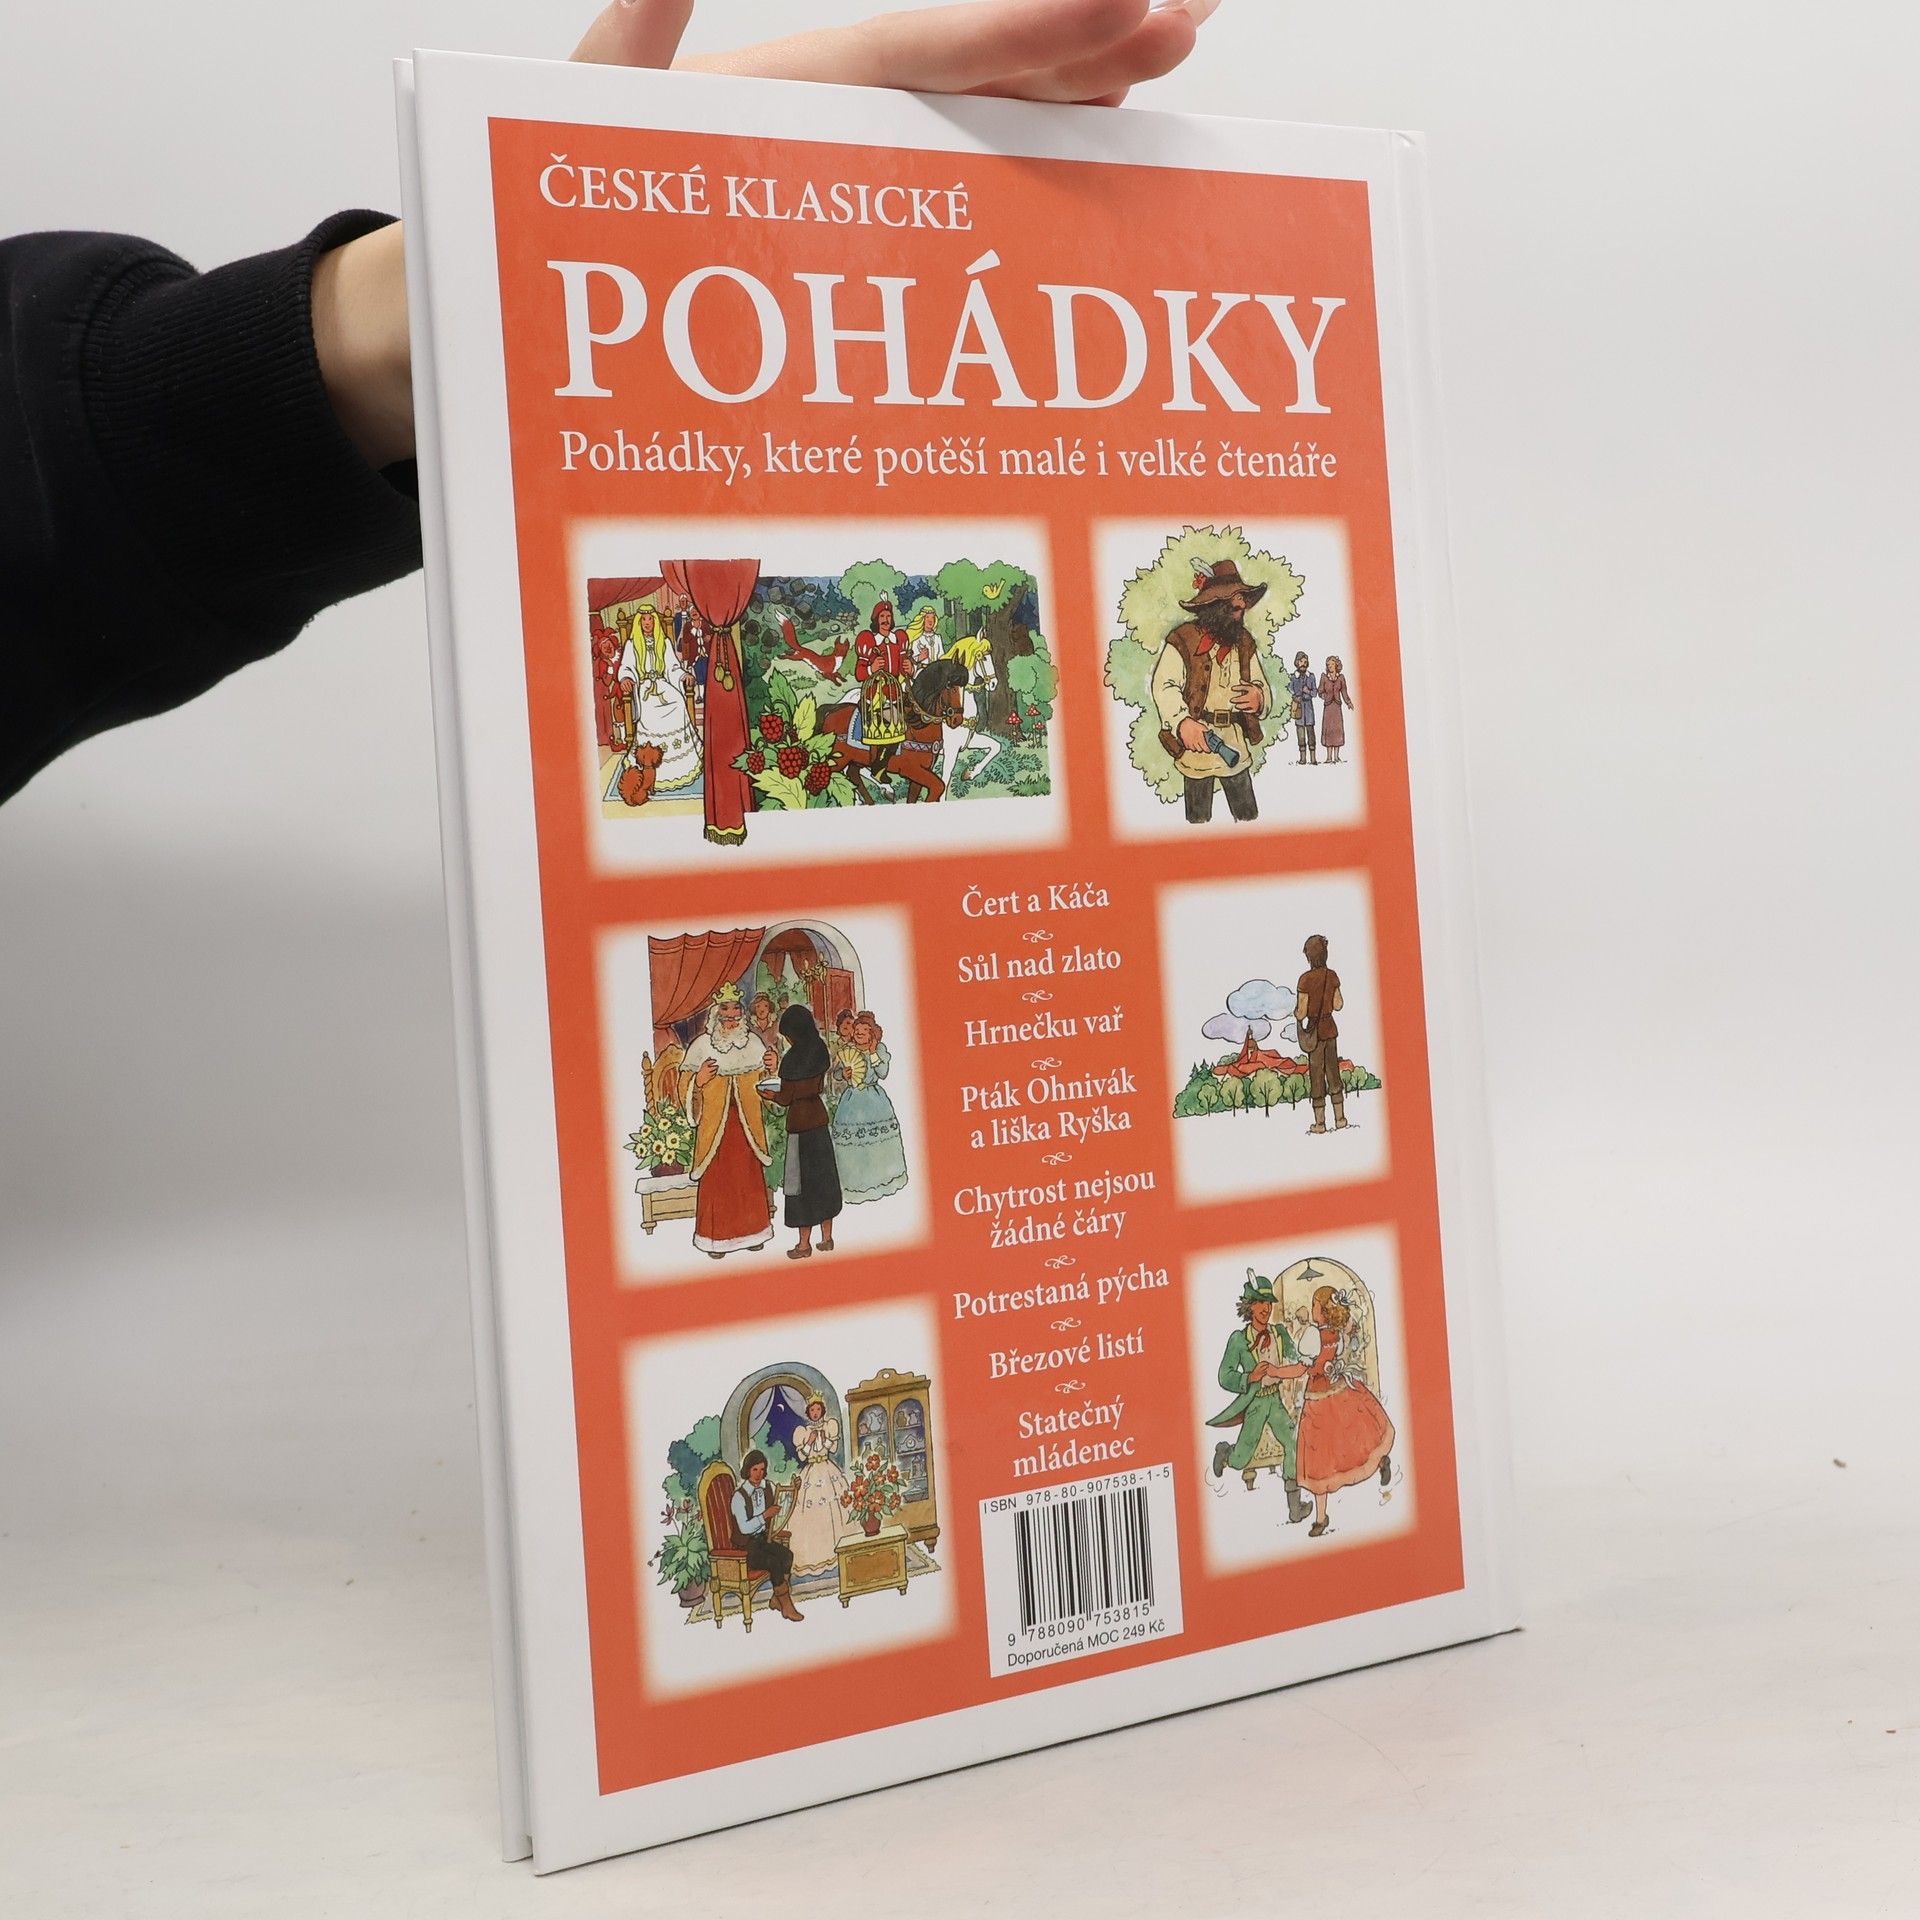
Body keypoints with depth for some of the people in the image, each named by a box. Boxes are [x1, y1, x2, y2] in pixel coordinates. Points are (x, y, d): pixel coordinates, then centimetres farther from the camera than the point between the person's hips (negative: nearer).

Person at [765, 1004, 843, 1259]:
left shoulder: (793, 1059, -19)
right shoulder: (820, 1050, 1)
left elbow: (785, 1099, -14)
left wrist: (767, 1093, 7)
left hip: (800, 1122, -7)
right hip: (820, 1116, 7)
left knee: (802, 1180, 2)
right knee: (824, 1175, 13)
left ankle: (804, 1244, 9)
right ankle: (826, 1238, 21)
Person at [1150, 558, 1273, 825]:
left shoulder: (1245, 643, 10)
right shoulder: (1183, 641, -10)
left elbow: (1262, 685, 13)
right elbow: (1163, 686, -17)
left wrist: (1259, 698, -13)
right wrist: (1182, 722, -32)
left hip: (1237, 744, 4)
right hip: (1195, 742, -4)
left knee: (1249, 816, 5)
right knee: (1199, 819, 6)